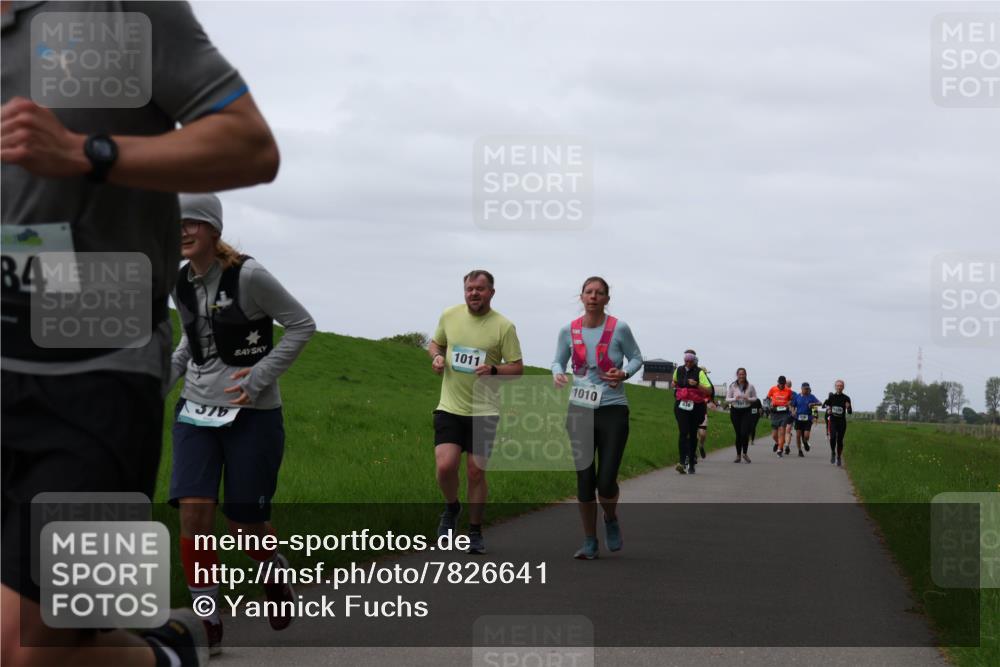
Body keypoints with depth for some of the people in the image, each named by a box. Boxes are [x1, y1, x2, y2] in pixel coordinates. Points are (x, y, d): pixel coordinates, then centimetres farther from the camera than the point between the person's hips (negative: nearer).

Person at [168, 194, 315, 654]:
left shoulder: (248, 276, -15)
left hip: (252, 413, -5)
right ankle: (208, 623, 1)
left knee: (245, 522, 1)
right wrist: (161, 380, 7)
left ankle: (275, 574, 36)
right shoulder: (181, 285, 4)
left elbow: (302, 324, -9)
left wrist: (259, 378, -14)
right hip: (196, 409, 5)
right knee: (194, 510, -11)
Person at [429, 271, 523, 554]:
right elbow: (436, 343, 20)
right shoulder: (449, 315, 3)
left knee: (476, 473, 4)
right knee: (445, 466, -14)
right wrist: (436, 356, -3)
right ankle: (451, 507, 18)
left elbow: (517, 368, -3)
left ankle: (475, 532, 20)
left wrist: (493, 370, -23)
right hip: (450, 408, 1)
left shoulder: (504, 326, -6)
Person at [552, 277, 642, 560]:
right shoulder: (569, 331, 0)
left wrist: (624, 374, -14)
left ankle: (611, 520, 26)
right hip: (580, 409, 2)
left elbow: (636, 358, 7)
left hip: (613, 409, -2)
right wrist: (557, 374, -10)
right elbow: (558, 361, 13)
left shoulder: (619, 329, -6)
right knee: (584, 480, 1)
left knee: (606, 481, -8)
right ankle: (590, 541, 16)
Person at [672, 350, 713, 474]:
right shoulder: (678, 370, 7)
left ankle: (691, 464, 17)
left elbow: (709, 391, -12)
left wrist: (697, 385, -23)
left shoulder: (700, 372, -6)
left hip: (696, 406, -1)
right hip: (681, 405, 1)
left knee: (693, 434, 7)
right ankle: (682, 461, -27)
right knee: (683, 432, -15)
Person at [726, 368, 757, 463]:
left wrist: (748, 399, -13)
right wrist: (735, 399, -17)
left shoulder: (750, 386, 0)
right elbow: (727, 399, 3)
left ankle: (745, 453, 9)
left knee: (745, 433, -12)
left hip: (746, 411, -1)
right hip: (735, 411, 1)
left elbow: (755, 398, 7)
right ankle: (738, 455, 15)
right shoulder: (732, 386, 0)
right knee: (738, 433, 4)